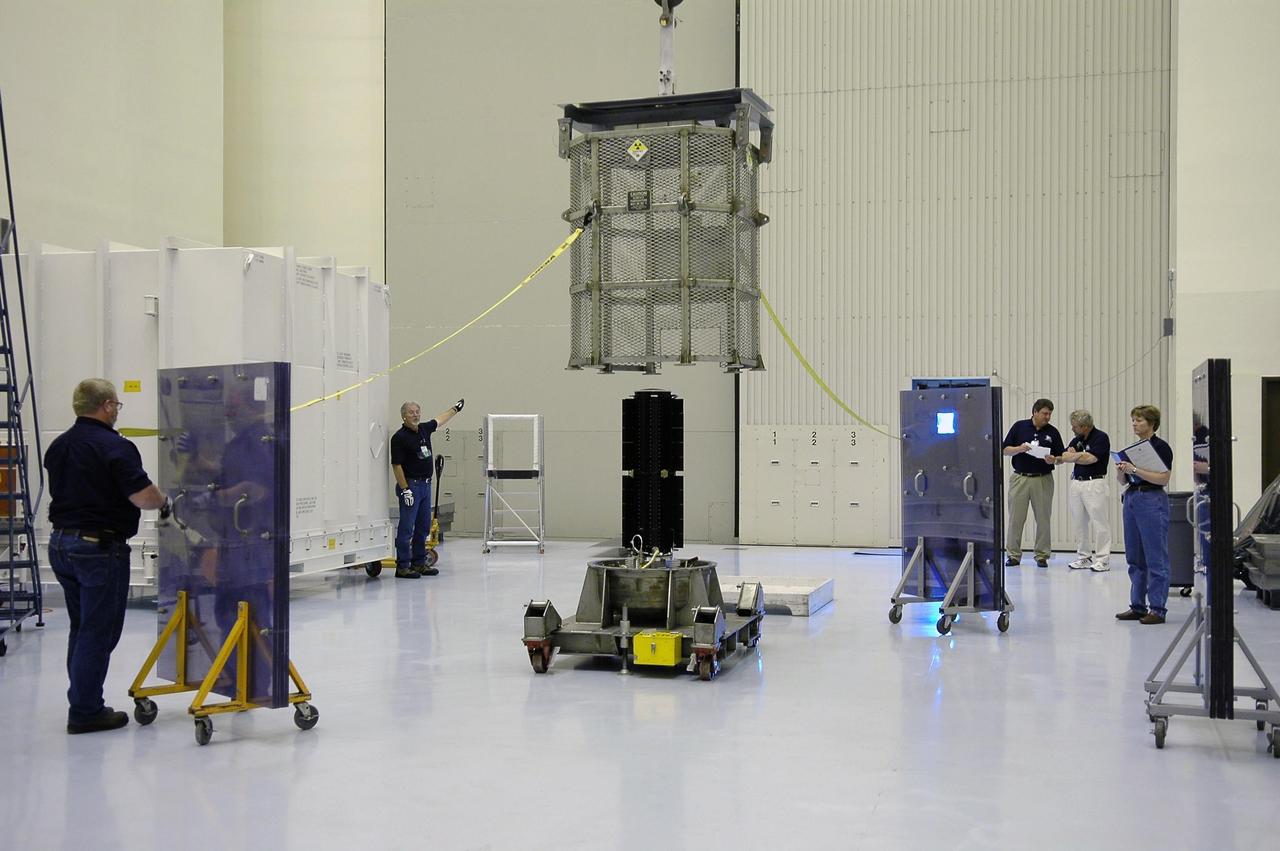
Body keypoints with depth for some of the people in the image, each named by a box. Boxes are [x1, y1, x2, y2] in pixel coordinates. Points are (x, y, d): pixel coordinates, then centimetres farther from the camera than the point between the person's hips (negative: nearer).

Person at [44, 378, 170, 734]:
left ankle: (83, 704, 23)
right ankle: (86, 712, 4)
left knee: (81, 629, 17)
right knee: (99, 633, 0)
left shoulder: (58, 446, 10)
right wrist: (164, 502, -2)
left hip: (60, 542, 8)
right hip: (99, 547, -8)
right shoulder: (114, 447, -16)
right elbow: (142, 496, -21)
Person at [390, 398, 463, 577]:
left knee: (423, 527, 11)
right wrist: (405, 490, -18)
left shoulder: (424, 429, 9)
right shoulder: (399, 437, -12)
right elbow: (396, 465, -14)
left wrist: (455, 408, 42)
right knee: (406, 528, -7)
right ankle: (402, 567, -4)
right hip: (410, 485, -8)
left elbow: (440, 420, 30)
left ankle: (419, 563, 19)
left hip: (426, 485, 8)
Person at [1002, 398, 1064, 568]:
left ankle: (1042, 555, 11)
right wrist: (1020, 448, -17)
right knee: (1015, 518, 1)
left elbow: (1061, 456, 7)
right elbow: (1005, 450, 2)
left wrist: (1053, 460, -15)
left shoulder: (1052, 432, 5)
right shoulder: (1019, 427, 2)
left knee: (1043, 519, 2)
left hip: (1043, 479, 1)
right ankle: (1013, 554, 8)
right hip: (1020, 477, -1)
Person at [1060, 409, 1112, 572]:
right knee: (1079, 523, 8)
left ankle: (1102, 559, -1)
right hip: (1076, 483, 7)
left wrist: (1071, 456, -4)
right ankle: (1084, 557, 16)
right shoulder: (1077, 439, 12)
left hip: (1095, 484, -7)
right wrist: (1075, 455, -14)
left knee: (1099, 522, -4)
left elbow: (1090, 458, -18)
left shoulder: (1101, 438, -9)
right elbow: (1063, 457, 7)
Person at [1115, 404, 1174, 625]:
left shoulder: (1160, 447, -8)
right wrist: (1120, 470, -5)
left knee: (1156, 559, -4)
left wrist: (1135, 469, -21)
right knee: (1134, 558, 11)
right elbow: (1123, 480, 16)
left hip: (1152, 501, -8)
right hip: (1131, 499, 8)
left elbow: (1163, 478, -18)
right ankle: (1137, 606, 17)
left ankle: (1158, 609, 0)